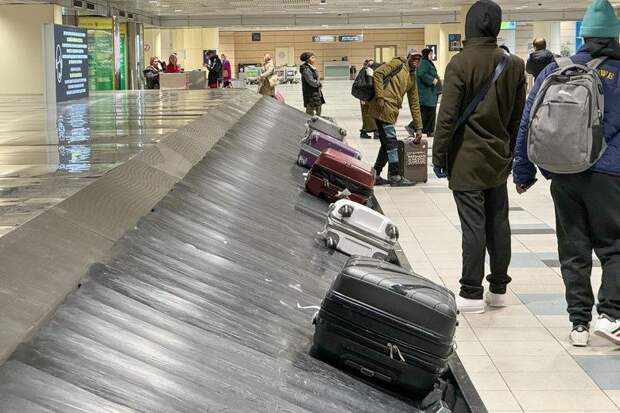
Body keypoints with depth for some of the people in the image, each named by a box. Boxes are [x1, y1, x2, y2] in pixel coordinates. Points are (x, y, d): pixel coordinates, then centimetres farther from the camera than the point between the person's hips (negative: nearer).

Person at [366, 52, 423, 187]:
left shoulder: (413, 79, 23)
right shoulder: (398, 64, 1)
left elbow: (414, 104, 23)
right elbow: (378, 73, -11)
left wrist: (418, 127, 20)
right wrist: (380, 97, -18)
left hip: (392, 111, 8)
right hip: (383, 106, -8)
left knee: (387, 143, 10)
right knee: (391, 142, -7)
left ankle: (375, 175, 18)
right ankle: (395, 177, -3)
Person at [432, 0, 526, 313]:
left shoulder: (460, 64, -13)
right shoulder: (513, 65, 4)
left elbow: (447, 116, -14)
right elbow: (518, 116, 10)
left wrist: (439, 155, -6)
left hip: (467, 160, -5)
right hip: (498, 159, 5)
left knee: (473, 226, -2)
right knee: (498, 223, 12)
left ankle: (472, 293, 4)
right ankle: (498, 289, 21)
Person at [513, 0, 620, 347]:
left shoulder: (556, 70, 6)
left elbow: (528, 122, 6)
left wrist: (523, 170, 12)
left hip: (563, 175, 3)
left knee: (573, 250, 11)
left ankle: (579, 324, 15)